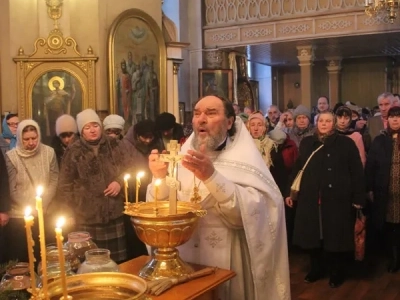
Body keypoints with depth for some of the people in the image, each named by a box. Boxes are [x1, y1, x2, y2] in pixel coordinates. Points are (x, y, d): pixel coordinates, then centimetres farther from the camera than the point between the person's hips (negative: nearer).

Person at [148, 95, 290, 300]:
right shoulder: (185, 155, 4)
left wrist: (212, 177, -33)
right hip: (184, 257, 4)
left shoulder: (244, 158, -8)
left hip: (226, 262, -3)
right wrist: (159, 178, -17)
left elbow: (251, 214, -23)